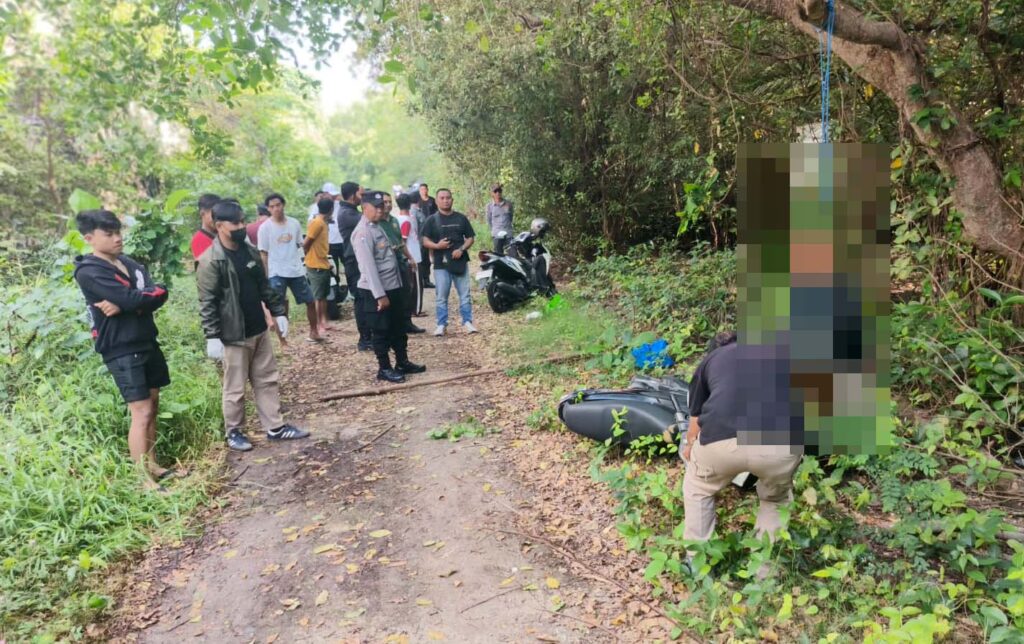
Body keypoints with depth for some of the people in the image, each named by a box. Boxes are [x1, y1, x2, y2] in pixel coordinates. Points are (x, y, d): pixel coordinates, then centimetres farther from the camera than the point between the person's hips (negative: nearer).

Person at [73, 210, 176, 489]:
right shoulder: (89, 272, -13)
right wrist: (153, 293, -6)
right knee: (142, 412, -9)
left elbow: (159, 296, -5)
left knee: (153, 406, 13)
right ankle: (146, 480, -3)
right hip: (121, 350, -7)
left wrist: (125, 305, -20)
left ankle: (153, 466, 27)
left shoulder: (130, 264, 9)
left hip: (147, 342, 8)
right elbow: (132, 298, -25)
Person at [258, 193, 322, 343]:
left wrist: (301, 265, 10)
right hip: (277, 273, -4)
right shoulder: (265, 228, -5)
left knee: (310, 301, 8)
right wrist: (266, 277, -7)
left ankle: (314, 332, 24)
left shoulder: (294, 224, 5)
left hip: (296, 271, 4)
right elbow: (263, 254, -3)